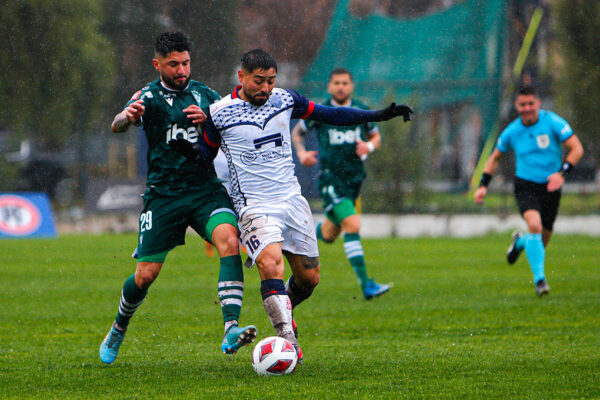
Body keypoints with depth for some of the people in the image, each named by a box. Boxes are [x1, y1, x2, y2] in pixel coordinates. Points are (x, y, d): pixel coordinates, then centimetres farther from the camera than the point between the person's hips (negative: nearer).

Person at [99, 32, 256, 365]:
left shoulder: (205, 95, 9)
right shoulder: (150, 96, -2)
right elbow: (117, 125, -20)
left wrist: (207, 122, -13)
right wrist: (127, 117, -46)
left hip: (206, 188, 2)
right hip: (163, 195, -2)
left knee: (228, 239, -26)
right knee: (146, 274, -1)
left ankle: (231, 329, -35)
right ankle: (118, 331, 29)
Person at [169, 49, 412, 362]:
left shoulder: (284, 100, 4)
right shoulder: (220, 113, -6)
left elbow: (329, 114, 15)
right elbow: (207, 154, 6)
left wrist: (378, 116, 11)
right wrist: (191, 152, -17)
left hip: (291, 198, 5)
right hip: (254, 205, -5)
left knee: (309, 277, 7)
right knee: (271, 265, -29)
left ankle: (283, 314, 38)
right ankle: (287, 340, -31)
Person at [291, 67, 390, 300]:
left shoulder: (361, 112, 5)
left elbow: (376, 137, 19)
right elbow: (297, 132, 12)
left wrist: (370, 146, -4)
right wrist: (301, 152, -6)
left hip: (354, 177, 5)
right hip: (330, 177, -5)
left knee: (329, 235, 14)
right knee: (352, 224, -22)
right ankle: (366, 285, -24)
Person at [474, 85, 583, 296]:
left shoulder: (553, 122, -9)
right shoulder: (512, 131, -1)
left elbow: (577, 149, -11)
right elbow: (495, 157, 15)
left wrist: (562, 173, -25)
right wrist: (483, 185, 6)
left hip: (550, 187, 1)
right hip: (525, 185, -1)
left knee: (542, 240, 6)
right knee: (534, 225, -28)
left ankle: (520, 242, 43)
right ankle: (539, 279, -21)